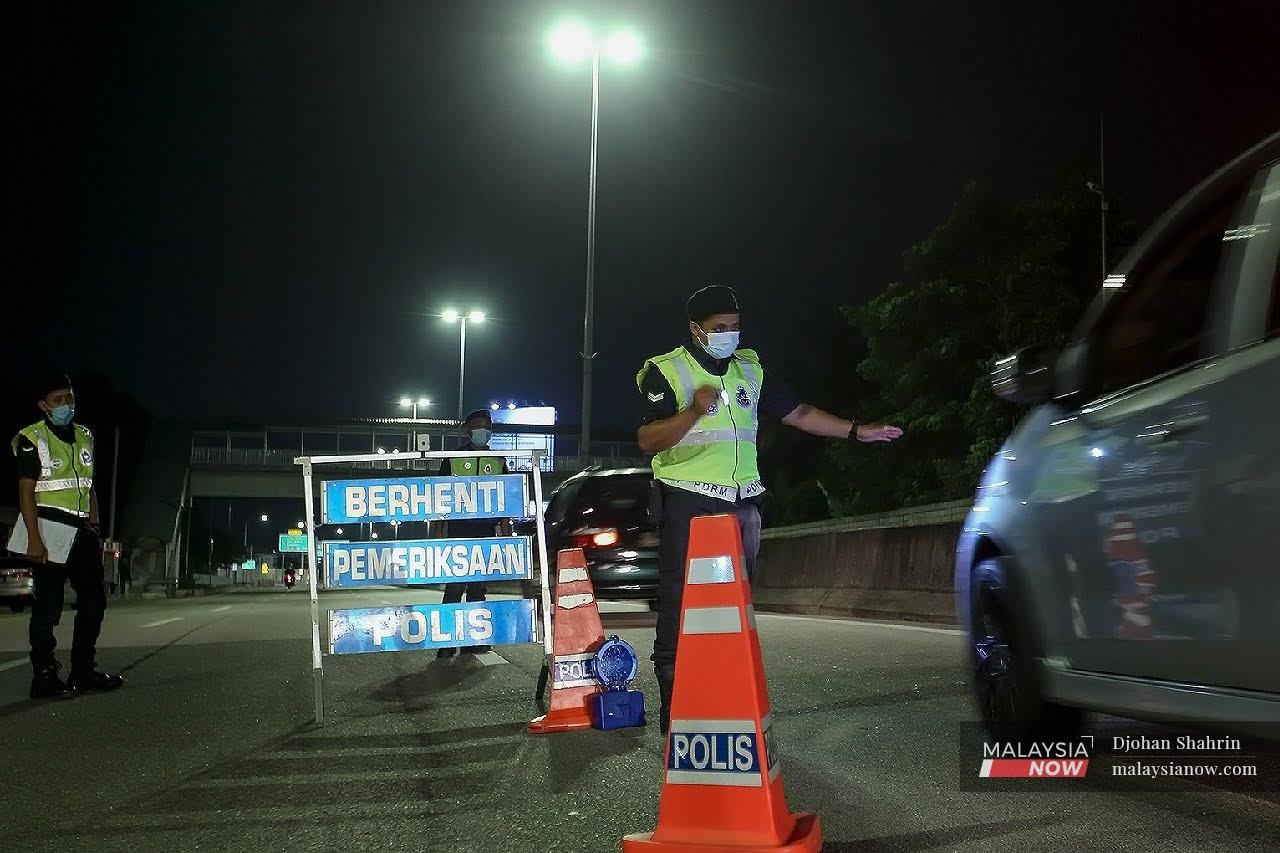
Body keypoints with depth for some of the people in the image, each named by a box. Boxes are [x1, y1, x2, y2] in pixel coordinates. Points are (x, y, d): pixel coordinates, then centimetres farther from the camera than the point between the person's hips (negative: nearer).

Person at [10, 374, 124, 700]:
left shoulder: (84, 437, 14)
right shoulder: (32, 438, -6)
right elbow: (26, 490, -11)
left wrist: (95, 530, 14)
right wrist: (34, 538, -18)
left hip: (81, 530, 7)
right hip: (48, 529, -7)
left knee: (94, 599, 9)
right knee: (48, 605, -5)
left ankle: (84, 671, 17)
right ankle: (44, 676, 1)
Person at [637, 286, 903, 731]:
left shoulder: (750, 369, 15)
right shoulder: (666, 371, -2)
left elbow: (798, 413, 18)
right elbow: (647, 440, -9)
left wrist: (856, 431, 13)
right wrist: (694, 411, -22)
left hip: (740, 505, 6)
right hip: (687, 502, -5)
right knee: (680, 608, -8)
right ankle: (674, 708, -3)